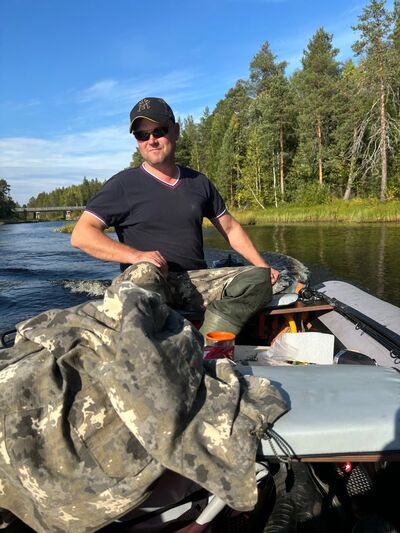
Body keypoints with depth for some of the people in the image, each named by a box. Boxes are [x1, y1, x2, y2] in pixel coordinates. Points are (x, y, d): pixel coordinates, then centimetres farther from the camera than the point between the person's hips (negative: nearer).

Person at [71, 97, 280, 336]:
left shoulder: (199, 182, 16)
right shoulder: (124, 184, 3)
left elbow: (230, 228, 24)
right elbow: (81, 235, -5)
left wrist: (263, 266, 13)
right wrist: (135, 256, -20)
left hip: (196, 281, 4)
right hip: (147, 281, -3)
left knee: (259, 279, -16)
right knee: (145, 272, -36)